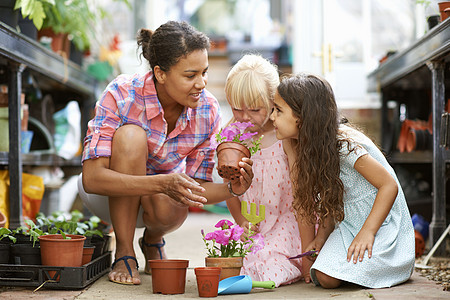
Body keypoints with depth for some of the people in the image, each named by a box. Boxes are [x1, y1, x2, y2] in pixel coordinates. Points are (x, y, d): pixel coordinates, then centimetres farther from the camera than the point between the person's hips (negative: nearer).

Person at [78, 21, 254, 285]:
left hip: (159, 194, 2)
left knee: (170, 208, -35)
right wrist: (162, 183, -48)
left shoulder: (207, 111, -18)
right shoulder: (121, 95, -29)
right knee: (131, 135, -33)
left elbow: (196, 187, -11)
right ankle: (124, 254, -17)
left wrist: (231, 189, -33)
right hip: (110, 194, -2)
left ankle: (153, 241, 6)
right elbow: (92, 178, -35)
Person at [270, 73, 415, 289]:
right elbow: (329, 200, 4)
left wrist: (366, 233, -27)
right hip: (347, 225, 7)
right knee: (323, 277, -17)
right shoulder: (307, 146, 0)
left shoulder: (344, 144, -24)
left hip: (381, 226, -7)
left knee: (328, 277, -25)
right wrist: (320, 238, -8)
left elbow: (389, 185, -21)